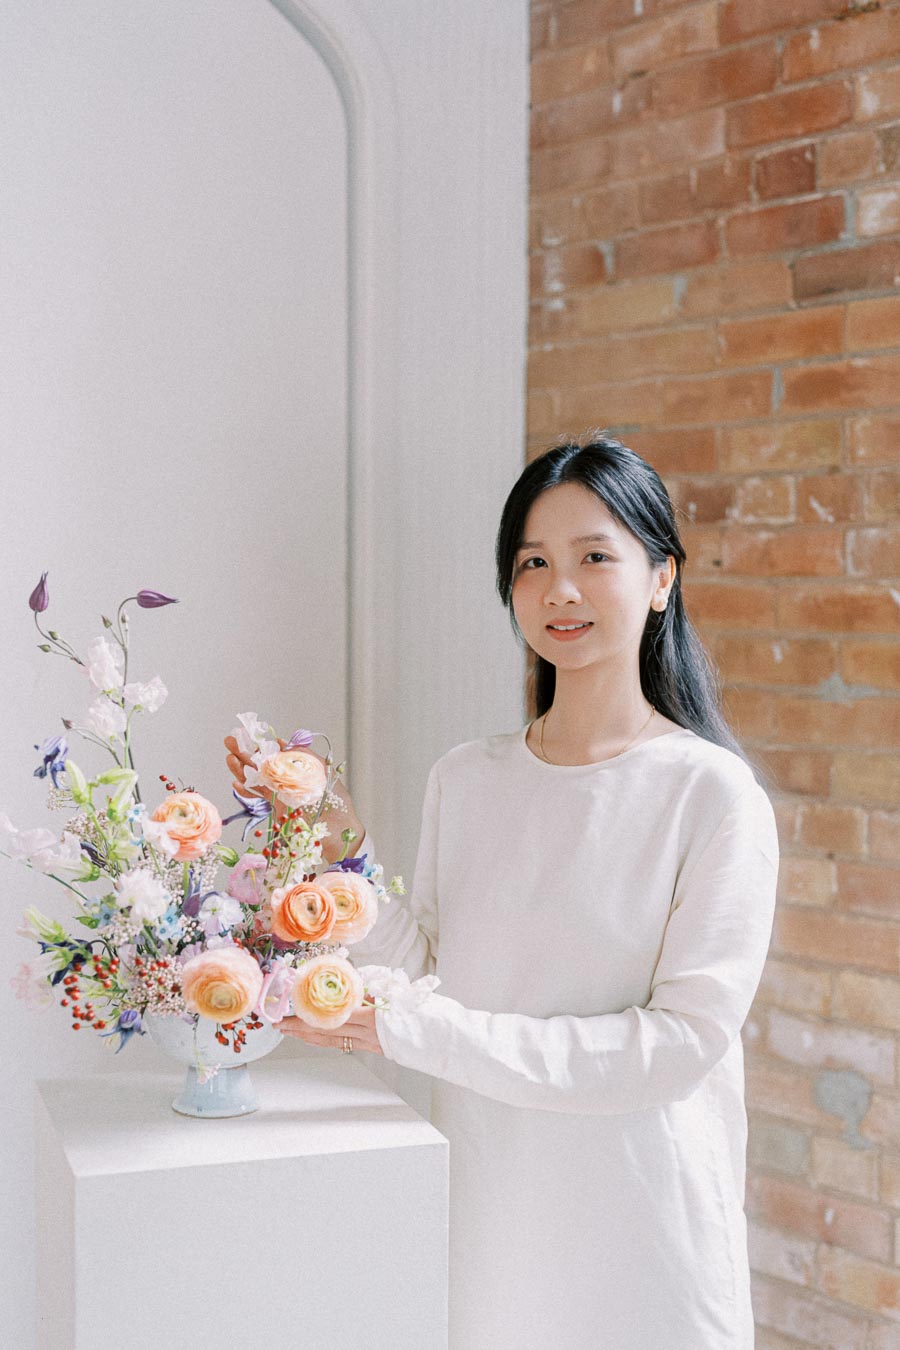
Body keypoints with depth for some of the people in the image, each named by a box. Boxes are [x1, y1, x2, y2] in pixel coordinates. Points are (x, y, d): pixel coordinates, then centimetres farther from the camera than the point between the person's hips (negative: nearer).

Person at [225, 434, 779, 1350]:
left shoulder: (713, 793, -13)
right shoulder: (463, 782, 3)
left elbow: (682, 1040, -18)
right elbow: (414, 962, 3)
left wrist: (419, 1033, -20)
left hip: (636, 1217, -4)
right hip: (483, 1203, 4)